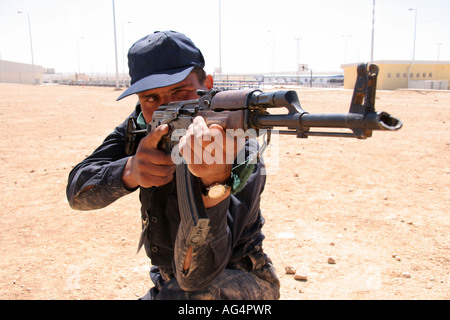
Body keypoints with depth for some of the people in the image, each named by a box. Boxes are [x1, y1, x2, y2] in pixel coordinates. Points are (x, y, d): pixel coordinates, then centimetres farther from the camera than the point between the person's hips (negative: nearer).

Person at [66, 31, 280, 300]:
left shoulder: (241, 155, -27)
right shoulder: (140, 125, -9)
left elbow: (196, 275, -34)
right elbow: (78, 192, -17)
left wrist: (213, 181, -51)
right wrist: (130, 171, -37)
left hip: (238, 281, -5)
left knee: (179, 295, -32)